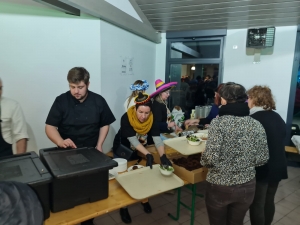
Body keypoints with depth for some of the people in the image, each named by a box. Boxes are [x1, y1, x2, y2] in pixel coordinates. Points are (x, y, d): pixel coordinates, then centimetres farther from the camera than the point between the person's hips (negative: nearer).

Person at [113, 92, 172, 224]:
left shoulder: (152, 119, -23)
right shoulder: (126, 118, -32)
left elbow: (157, 139, -31)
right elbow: (133, 140, -36)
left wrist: (163, 156, -47)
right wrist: (148, 154, -47)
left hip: (140, 151, 3)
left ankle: (144, 200, 34)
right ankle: (123, 206, 24)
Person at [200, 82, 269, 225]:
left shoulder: (218, 123, -19)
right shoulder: (256, 125, -6)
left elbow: (211, 158, -23)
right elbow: (262, 159, -3)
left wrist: (204, 162, -1)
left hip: (219, 186, -4)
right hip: (247, 186, 4)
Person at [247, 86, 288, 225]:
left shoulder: (253, 119, -18)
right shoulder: (278, 118, 7)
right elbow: (279, 142, 16)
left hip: (261, 168, -8)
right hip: (278, 166, 8)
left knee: (257, 204, 7)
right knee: (269, 201, 22)